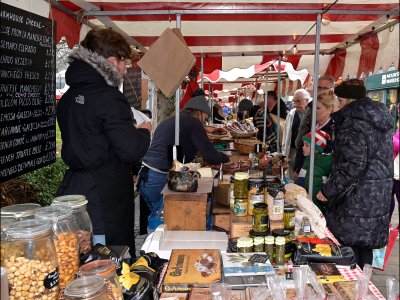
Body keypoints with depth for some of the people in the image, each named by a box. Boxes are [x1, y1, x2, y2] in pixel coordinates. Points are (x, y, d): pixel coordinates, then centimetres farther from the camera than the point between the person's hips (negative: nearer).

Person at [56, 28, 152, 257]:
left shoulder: (69, 97, 10)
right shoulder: (109, 99, -16)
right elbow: (131, 150, -20)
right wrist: (144, 132, 1)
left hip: (74, 189, 8)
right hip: (106, 201, -8)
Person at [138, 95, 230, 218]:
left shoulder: (168, 121, 21)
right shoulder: (192, 122, -4)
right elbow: (210, 156, -5)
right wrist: (226, 158, 14)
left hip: (144, 176, 9)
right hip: (159, 180, -9)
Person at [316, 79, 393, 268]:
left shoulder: (352, 123, -17)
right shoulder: (381, 118, 11)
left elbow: (352, 166, -25)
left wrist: (327, 191, -16)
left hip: (354, 204, -9)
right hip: (379, 201, 9)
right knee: (364, 249, 20)